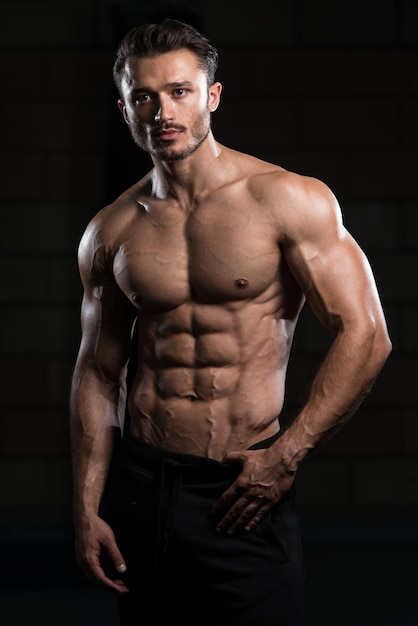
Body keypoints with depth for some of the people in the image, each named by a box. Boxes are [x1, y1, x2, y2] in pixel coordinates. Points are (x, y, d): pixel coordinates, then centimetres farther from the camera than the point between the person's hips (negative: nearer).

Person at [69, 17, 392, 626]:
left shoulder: (290, 200, -6)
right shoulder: (109, 233, 6)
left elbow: (364, 336, -9)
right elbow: (97, 373, 10)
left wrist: (287, 456, -13)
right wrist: (86, 511, 4)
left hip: (245, 488, -3)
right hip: (137, 483, 3)